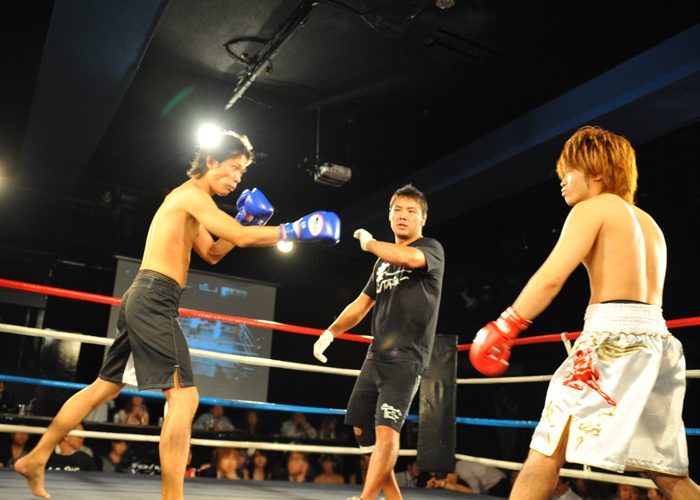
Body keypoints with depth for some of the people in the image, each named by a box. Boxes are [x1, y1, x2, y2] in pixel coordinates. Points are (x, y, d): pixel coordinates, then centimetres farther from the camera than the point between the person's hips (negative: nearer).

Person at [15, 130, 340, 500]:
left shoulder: (189, 201, 23)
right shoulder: (191, 194, -8)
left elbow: (211, 254, 25)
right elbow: (241, 238, -18)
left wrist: (245, 221, 14)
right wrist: (295, 231, -12)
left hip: (142, 300, 11)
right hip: (155, 298, -11)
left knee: (104, 387, 19)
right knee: (184, 398, -13)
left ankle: (35, 460, 30)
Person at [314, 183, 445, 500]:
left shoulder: (432, 249, -2)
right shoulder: (384, 260, 19)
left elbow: (409, 257, -27)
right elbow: (362, 304, 22)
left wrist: (369, 242, -10)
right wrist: (330, 333, 10)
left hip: (406, 358, -7)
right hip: (376, 355, 8)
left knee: (386, 429, -16)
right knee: (362, 428, 7)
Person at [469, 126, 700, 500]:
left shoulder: (592, 208, 0)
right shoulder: (647, 221, 25)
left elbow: (551, 276, -12)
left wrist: (503, 328, -7)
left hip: (614, 332, -8)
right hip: (659, 338, 9)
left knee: (546, 454, -8)